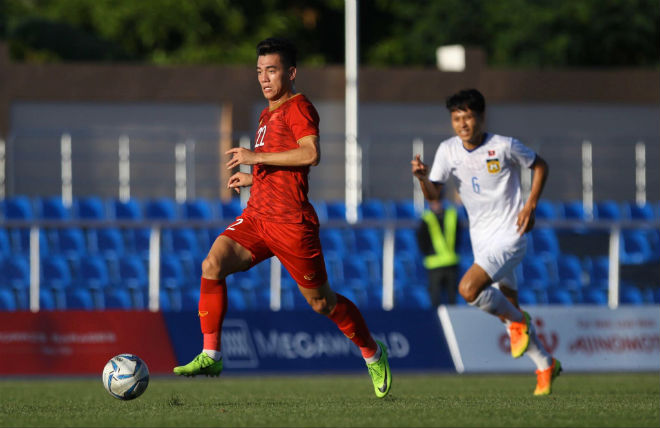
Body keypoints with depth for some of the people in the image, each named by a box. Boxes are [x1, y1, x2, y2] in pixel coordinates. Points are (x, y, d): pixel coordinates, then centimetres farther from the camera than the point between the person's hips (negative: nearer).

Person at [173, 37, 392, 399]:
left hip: (291, 223, -8)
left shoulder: (298, 107, -8)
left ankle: (373, 355, 27)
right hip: (257, 216, 8)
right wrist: (252, 177, 20)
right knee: (213, 264, -16)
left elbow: (311, 154, -25)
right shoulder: (268, 115, 19)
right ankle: (210, 356, -15)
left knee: (320, 301, 4)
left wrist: (257, 157, -21)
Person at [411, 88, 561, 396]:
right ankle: (546, 365, 29)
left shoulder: (504, 146, -12)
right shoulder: (448, 150, 0)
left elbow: (540, 166, 3)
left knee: (468, 289, -24)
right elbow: (433, 194, -5)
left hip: (510, 235, -6)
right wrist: (423, 177, -27)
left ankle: (517, 321, 0)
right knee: (508, 310, 12)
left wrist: (530, 205, -8)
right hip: (481, 240, 6)